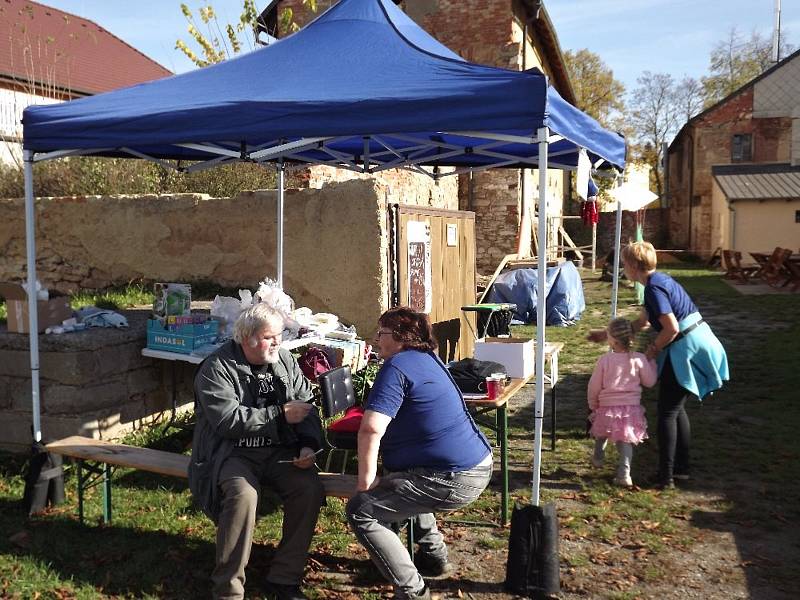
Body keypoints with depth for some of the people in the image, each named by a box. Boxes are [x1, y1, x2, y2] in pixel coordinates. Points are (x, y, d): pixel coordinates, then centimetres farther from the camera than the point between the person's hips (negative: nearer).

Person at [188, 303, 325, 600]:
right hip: (233, 453, -4)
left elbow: (307, 407, 9)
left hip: (280, 452, 4)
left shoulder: (286, 361, 8)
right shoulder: (217, 368, -8)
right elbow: (227, 420, -20)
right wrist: (281, 415, -18)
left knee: (310, 488, -22)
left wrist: (309, 446, -8)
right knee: (243, 494, -34)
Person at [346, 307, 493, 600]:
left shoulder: (396, 367, -14)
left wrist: (365, 482, -14)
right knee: (397, 480, 32)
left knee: (360, 511, -5)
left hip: (453, 479, -10)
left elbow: (370, 430, -25)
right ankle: (435, 556, 33)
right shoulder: (429, 358, 14)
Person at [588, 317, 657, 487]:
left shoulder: (605, 360, -11)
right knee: (625, 441, 7)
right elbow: (650, 381, 2)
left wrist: (593, 406, 14)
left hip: (607, 407, -1)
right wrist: (651, 361, 13)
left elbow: (594, 386, -3)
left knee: (602, 433, 25)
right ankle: (624, 474, -2)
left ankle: (598, 458, 43)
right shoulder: (639, 359, -9)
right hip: (631, 407, 1)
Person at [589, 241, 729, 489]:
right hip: (698, 343, 10)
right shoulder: (660, 280, 15)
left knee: (667, 412, -1)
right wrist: (606, 334, 27)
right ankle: (681, 468, 28)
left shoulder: (654, 288, -16)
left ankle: (666, 476, 4)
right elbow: (643, 322, 24)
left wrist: (653, 349, -8)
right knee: (677, 409, 19)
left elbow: (671, 328, -25)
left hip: (686, 349, -10)